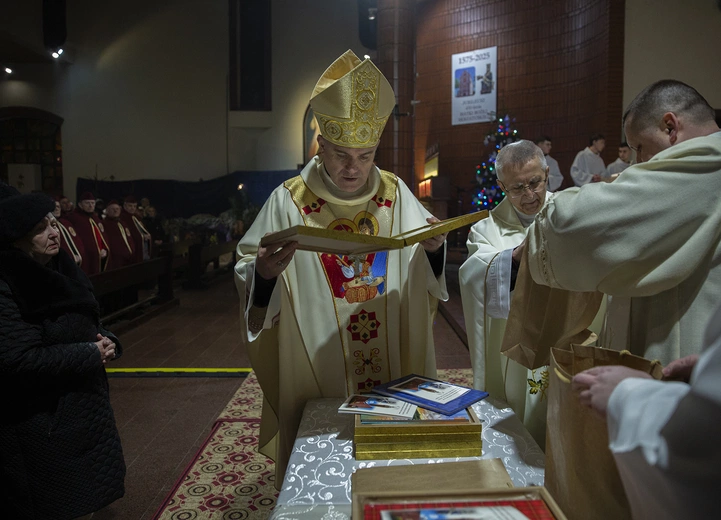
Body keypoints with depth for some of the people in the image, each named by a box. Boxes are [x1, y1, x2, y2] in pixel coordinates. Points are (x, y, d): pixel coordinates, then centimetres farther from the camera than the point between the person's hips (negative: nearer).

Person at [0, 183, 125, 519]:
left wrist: (105, 341, -8)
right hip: (39, 426, -7)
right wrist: (92, 354, -21)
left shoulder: (59, 269, 4)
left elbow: (87, 325, 14)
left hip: (83, 406, 8)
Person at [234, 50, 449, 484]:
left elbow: (423, 272, 7)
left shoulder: (396, 194, 0)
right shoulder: (290, 201, -9)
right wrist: (264, 273, -29)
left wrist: (434, 247, -14)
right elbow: (247, 272, -8)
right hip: (317, 374, -2)